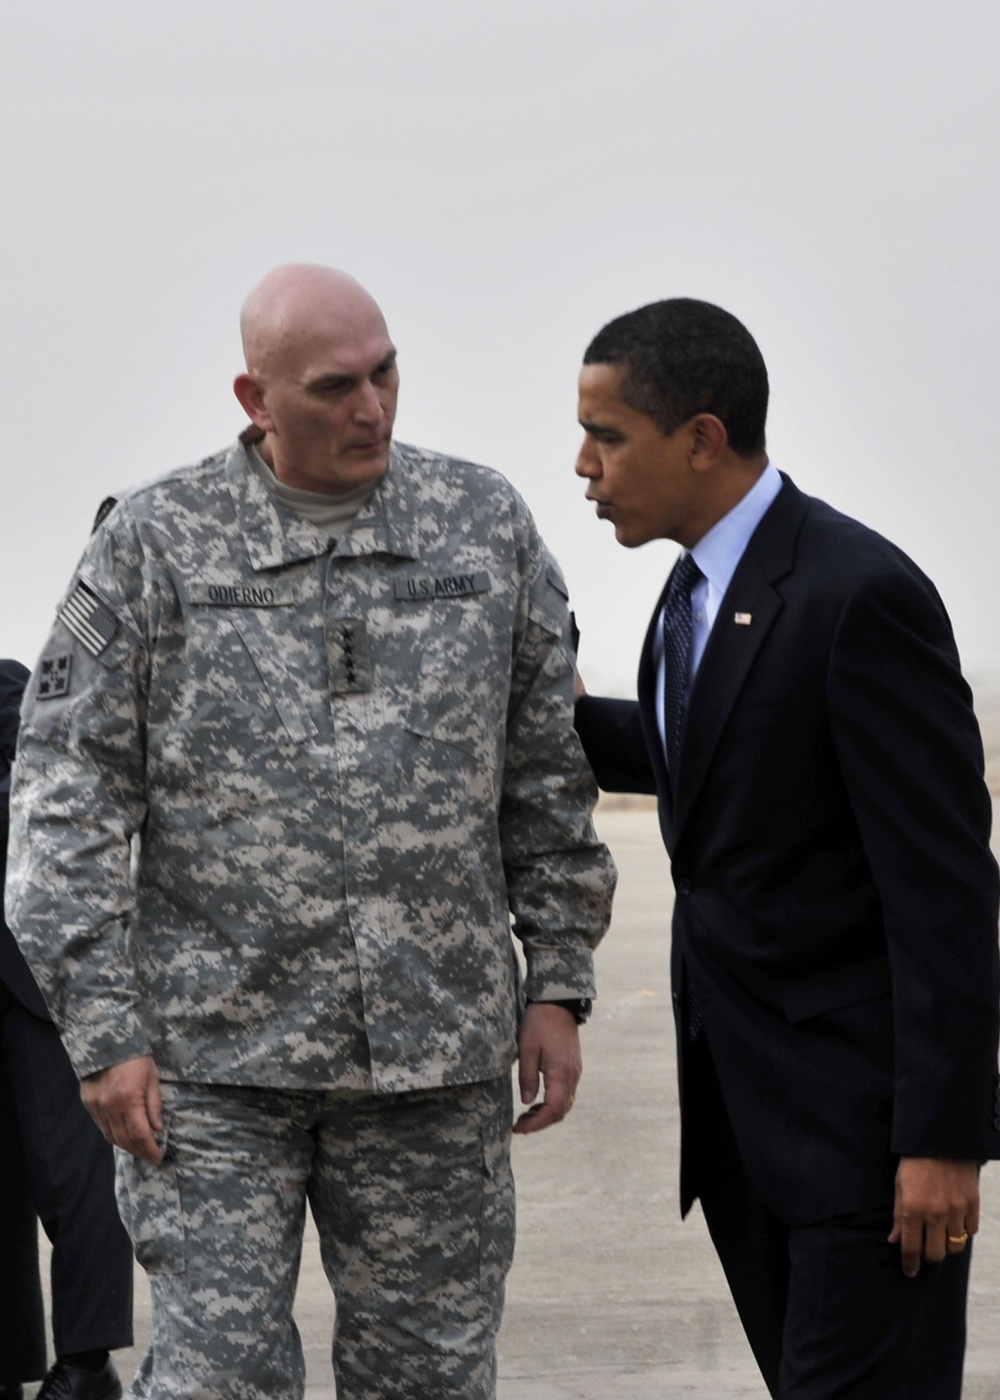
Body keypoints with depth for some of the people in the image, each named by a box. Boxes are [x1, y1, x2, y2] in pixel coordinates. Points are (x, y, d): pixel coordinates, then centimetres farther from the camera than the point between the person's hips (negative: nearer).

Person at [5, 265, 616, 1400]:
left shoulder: (485, 526, 7)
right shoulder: (152, 543, 0)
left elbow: (548, 772, 12)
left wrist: (557, 985, 6)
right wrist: (104, 1032, -7)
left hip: (436, 1047, 2)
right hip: (214, 1059, -2)